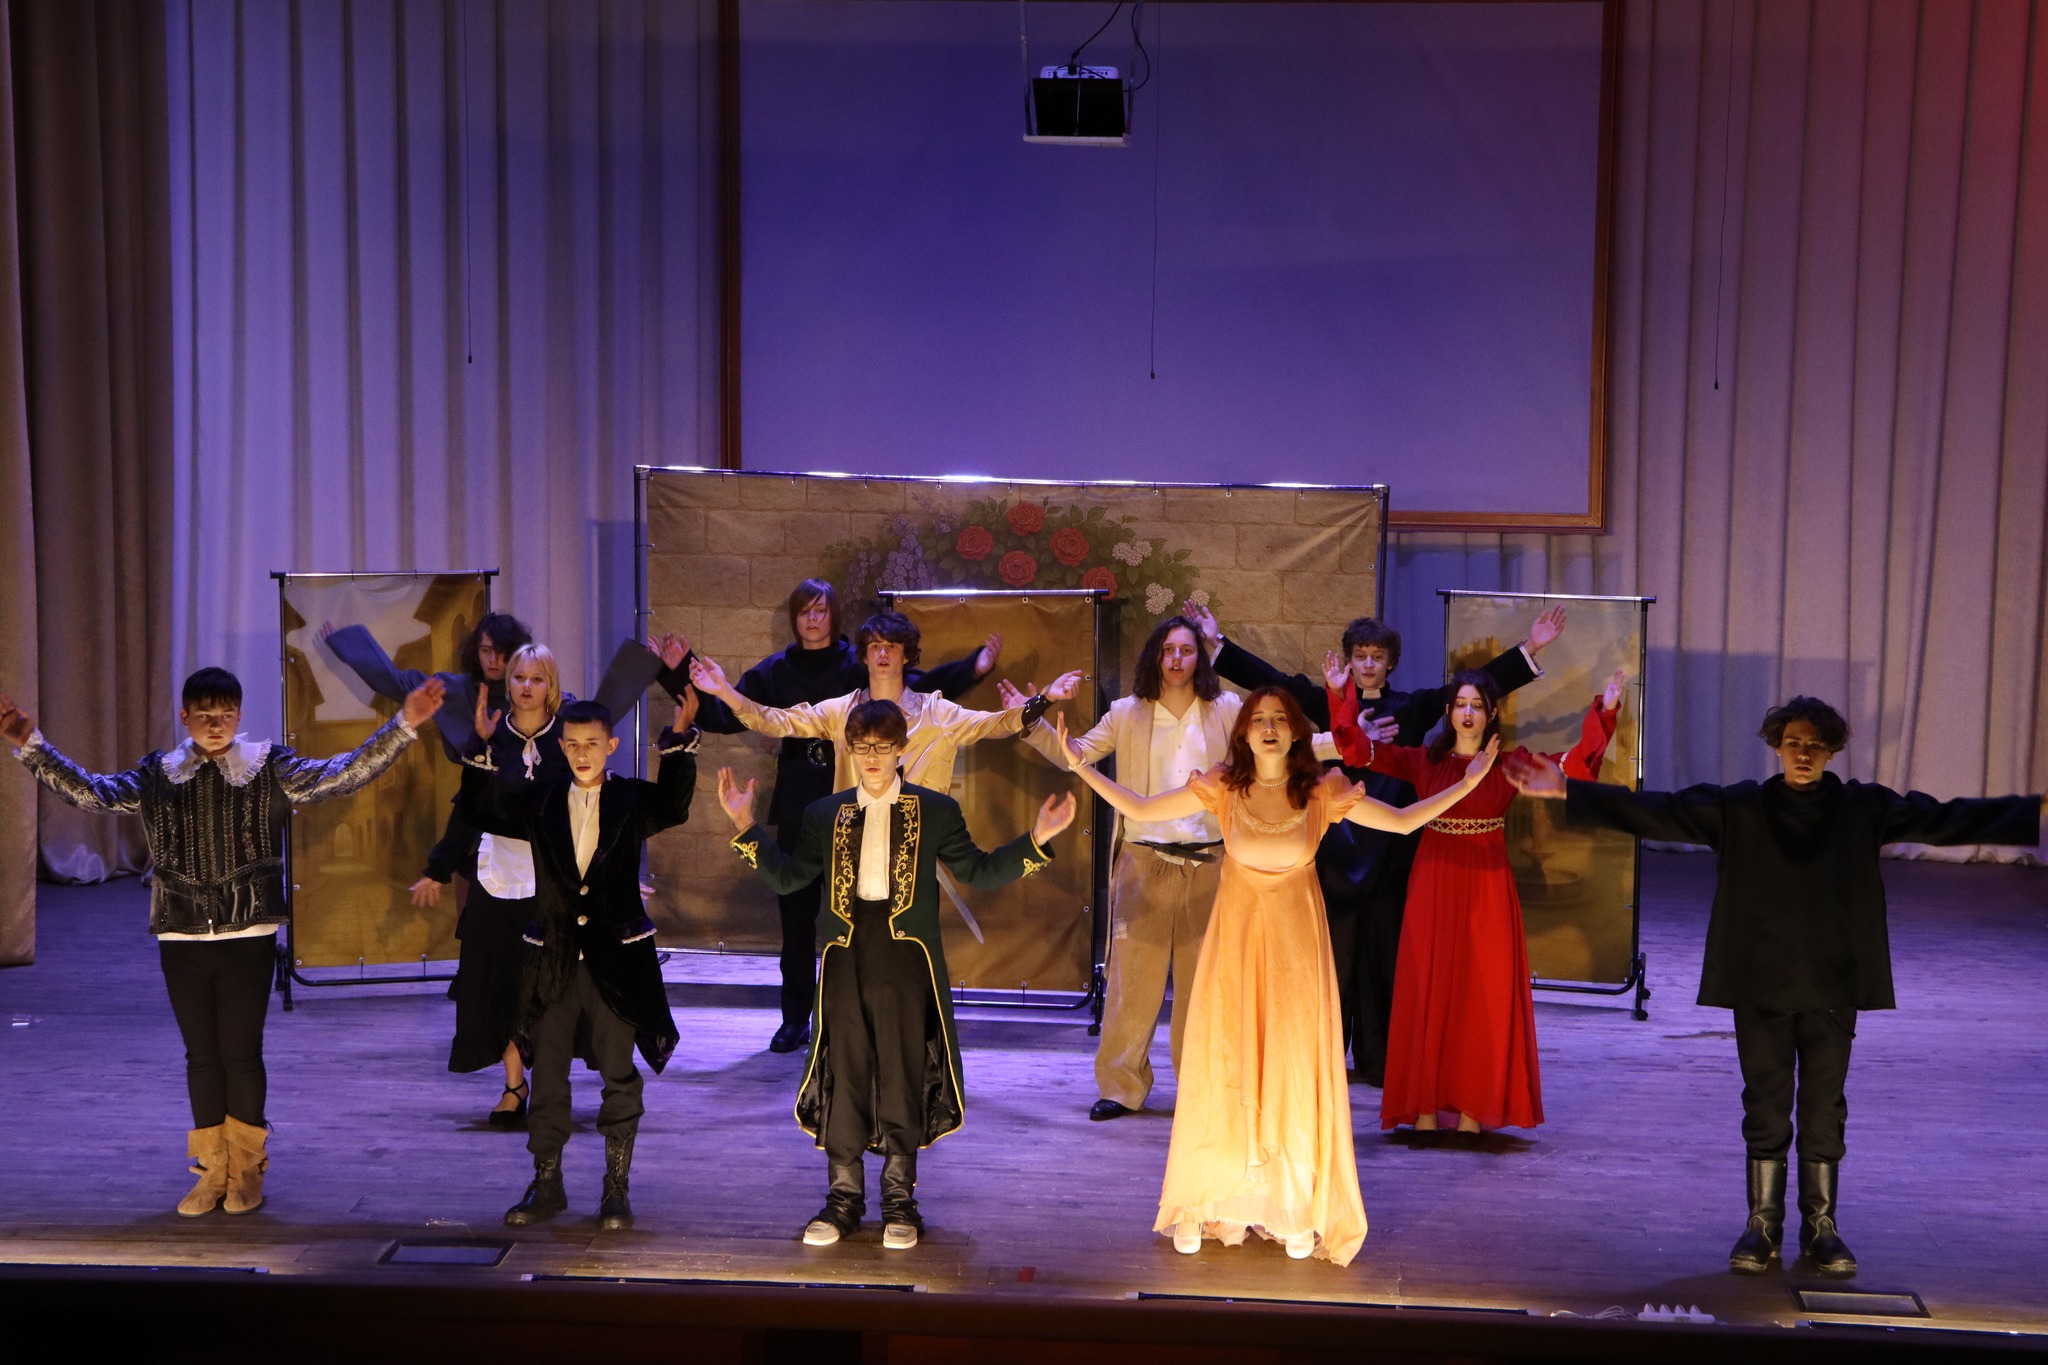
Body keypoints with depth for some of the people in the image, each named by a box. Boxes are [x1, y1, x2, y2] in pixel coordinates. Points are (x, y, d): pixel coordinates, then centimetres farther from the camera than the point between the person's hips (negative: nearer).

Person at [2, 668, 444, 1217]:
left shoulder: (271, 769, -1)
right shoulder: (157, 776, 4)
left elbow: (341, 775, -10)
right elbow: (89, 791, -1)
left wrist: (404, 724, -21)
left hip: (248, 938, -2)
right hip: (182, 941, 2)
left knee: (242, 1053, 2)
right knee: (201, 1055, 9)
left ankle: (247, 1170, 17)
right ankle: (212, 1172, 20)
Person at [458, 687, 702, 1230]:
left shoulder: (631, 799, -1)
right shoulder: (540, 799, 6)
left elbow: (674, 806, -19)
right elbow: (480, 812, 2)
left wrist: (679, 738, -29)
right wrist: (482, 747, -8)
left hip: (616, 957, -2)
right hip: (555, 958, 2)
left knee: (619, 1077, 5)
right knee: (547, 1077, 8)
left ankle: (617, 1187, 15)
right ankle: (546, 1183, 20)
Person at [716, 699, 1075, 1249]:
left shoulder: (936, 811, 7)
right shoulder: (825, 814, 12)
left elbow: (979, 872, 7)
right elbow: (787, 875, 14)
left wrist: (1034, 841, -4)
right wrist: (747, 827, 6)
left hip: (905, 957, -2)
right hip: (847, 957, 2)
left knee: (903, 1075, 2)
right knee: (844, 1073, 4)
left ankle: (899, 1200, 12)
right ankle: (843, 1197, 14)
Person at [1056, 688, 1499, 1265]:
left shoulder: (1323, 791, -6)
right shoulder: (1222, 787, -5)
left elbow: (1403, 820, -4)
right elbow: (1139, 809, -3)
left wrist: (1470, 781, -11)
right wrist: (1080, 765, -8)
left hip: (1295, 942, 0)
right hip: (1236, 940, 0)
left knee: (1295, 1071, 2)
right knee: (1224, 1068, 1)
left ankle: (1294, 1213, 13)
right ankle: (1208, 1207, 13)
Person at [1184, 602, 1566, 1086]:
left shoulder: (1413, 708, 7)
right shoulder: (1327, 703, 6)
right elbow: (1268, 679, 2)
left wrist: (1529, 649, -4)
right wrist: (1218, 643, -4)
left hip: (1391, 850, 0)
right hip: (1338, 847, 0)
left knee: (1386, 954, 4)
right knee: (1333, 950, 2)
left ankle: (1379, 1062, 13)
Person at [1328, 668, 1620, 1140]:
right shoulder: (1424, 762, 4)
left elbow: (1575, 763, -5)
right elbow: (1361, 750, -3)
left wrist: (1603, 713, -15)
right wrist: (1340, 695, -13)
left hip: (1487, 888, 0)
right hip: (1433, 885, 0)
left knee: (1484, 996, 1)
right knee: (1427, 993, 0)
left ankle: (1473, 1109, 9)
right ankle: (1425, 1106, 6)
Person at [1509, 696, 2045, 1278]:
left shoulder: (1864, 809, 1)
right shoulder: (1738, 808, -1)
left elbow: (1945, 819, -5)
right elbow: (1652, 809, -4)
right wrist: (1568, 791, -12)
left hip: (1833, 989, 0)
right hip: (1760, 986, 0)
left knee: (1824, 1111, 7)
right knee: (1765, 1110, 6)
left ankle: (1821, 1228, 19)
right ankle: (1763, 1225, 17)